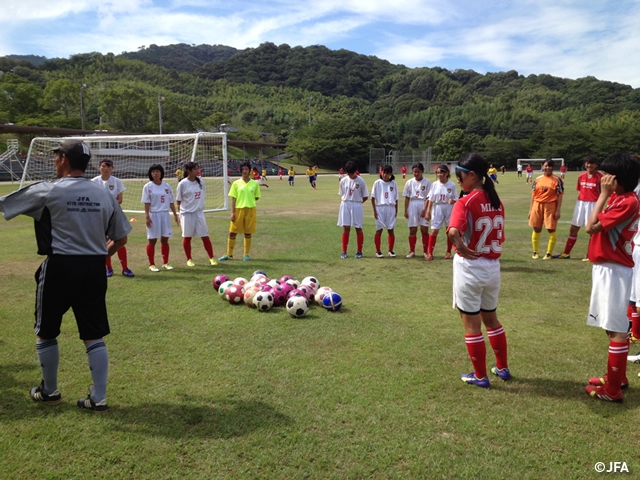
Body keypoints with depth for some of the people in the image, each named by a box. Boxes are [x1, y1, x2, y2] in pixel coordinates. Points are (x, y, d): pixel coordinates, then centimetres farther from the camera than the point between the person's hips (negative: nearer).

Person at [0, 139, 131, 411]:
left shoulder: (47, 191, -7)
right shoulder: (104, 195, 5)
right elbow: (121, 238, 9)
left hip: (59, 267, -3)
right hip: (94, 270, 4)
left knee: (45, 333, 17)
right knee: (94, 337, 9)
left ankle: (49, 392, 32)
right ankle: (98, 398, 12)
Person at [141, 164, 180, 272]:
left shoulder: (167, 186, 8)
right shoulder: (148, 186, -3)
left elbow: (171, 202, 11)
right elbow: (146, 203, -6)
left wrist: (175, 214, 6)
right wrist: (147, 216, -13)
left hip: (165, 214, 3)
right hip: (153, 215, -3)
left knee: (165, 239, 7)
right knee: (152, 240, 1)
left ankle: (165, 263, 18)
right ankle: (151, 264, 10)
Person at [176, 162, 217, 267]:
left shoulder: (201, 181, 3)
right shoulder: (183, 184, -9)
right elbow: (178, 201, -3)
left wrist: (199, 207, 8)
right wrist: (180, 212, -6)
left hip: (199, 213, 3)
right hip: (187, 213, -3)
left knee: (205, 236, 3)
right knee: (187, 237, 7)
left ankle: (211, 258, 11)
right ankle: (189, 259, 19)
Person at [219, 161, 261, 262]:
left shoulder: (255, 183, 3)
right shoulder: (236, 183, 1)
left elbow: (257, 197, 12)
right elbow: (233, 199, 0)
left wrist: (249, 200, -2)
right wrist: (232, 212, -6)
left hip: (250, 210, 0)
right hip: (238, 209, 0)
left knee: (248, 233, 6)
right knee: (232, 233, 3)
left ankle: (246, 254, 19)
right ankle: (229, 254, 16)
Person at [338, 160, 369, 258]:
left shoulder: (360, 181, -5)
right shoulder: (343, 181, 3)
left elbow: (365, 196, 1)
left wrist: (357, 202, -1)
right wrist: (348, 202, 3)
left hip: (357, 205, -2)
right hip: (345, 205, 2)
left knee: (358, 228, 3)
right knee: (346, 228, 2)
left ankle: (359, 251, 12)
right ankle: (344, 251, 7)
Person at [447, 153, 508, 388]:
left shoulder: (465, 202, -17)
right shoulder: (497, 202, 5)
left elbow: (453, 232, -34)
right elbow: (500, 238, 8)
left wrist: (463, 248, -18)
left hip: (469, 267, -7)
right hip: (492, 267, 7)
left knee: (471, 324, 9)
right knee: (491, 319, 24)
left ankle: (480, 376, 20)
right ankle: (502, 368, 35)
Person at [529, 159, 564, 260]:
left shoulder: (557, 180, -3)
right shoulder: (538, 179, 7)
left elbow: (559, 196, -5)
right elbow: (533, 195, 10)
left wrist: (558, 210, -10)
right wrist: (531, 209, 6)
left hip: (550, 206, -3)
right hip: (537, 205, 3)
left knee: (551, 229, 0)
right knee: (536, 229, 8)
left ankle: (549, 253, 13)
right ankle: (535, 252, 21)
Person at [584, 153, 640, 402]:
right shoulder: (618, 198, 10)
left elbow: (592, 226, -22)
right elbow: (598, 225, 8)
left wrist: (603, 194, -17)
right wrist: (606, 195, 5)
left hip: (613, 269, -11)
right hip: (607, 267, 11)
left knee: (616, 329, -3)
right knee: (614, 326, 20)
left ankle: (612, 389, 6)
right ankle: (618, 377, 34)